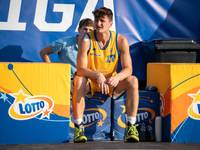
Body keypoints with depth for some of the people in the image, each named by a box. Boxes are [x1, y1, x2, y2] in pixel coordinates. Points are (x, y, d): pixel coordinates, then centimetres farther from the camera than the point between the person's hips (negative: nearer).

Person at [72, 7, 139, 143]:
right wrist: (98, 75, -39)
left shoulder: (120, 40, -10)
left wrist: (117, 77, -36)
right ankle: (78, 127, -32)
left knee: (133, 81, -25)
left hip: (112, 83, 1)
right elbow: (81, 69, -19)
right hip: (91, 82, -1)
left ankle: (131, 127, -26)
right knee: (78, 80, -34)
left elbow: (128, 69, -12)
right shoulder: (86, 40, -14)